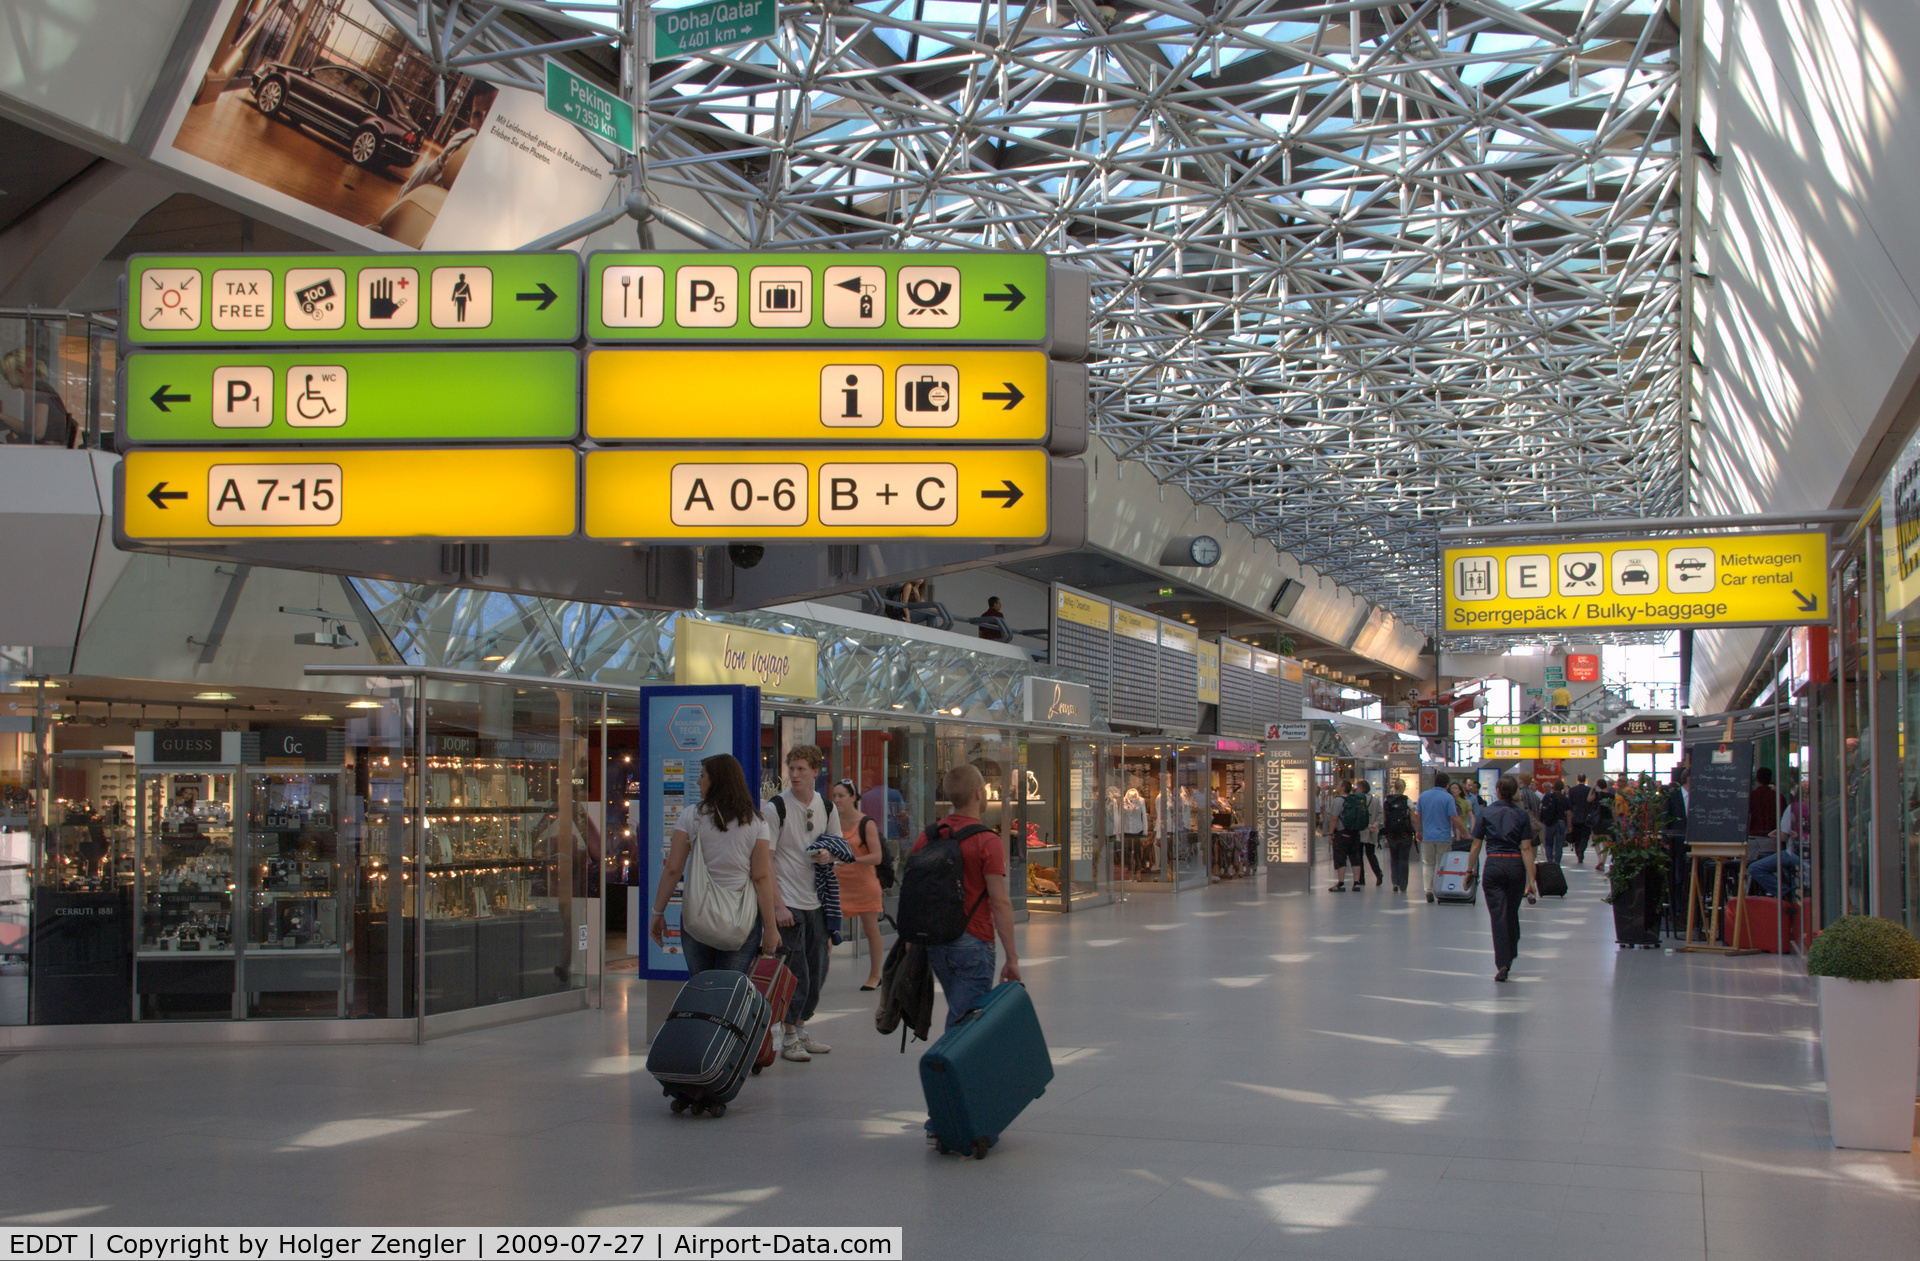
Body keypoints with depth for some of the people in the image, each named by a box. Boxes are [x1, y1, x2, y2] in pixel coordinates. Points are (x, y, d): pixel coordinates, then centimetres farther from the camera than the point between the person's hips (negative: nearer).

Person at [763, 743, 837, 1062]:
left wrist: (828, 856, -5)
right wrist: (777, 905, -16)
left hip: (816, 903, 6)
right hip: (788, 903, -6)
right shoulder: (775, 808, -8)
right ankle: (788, 1038, 5)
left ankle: (801, 1029, 25)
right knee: (795, 973, -6)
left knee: (817, 972, 11)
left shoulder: (826, 808, 8)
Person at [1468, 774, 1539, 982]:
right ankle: (1511, 955, 32)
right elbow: (1526, 849, -6)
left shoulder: (1487, 814, -1)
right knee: (1512, 913, 19)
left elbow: (1476, 846, -1)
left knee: (1498, 915, -2)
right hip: (1516, 866, 1)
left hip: (1493, 866, -1)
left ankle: (1502, 964, -11)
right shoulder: (1522, 816, 0)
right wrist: (1530, 879, -7)